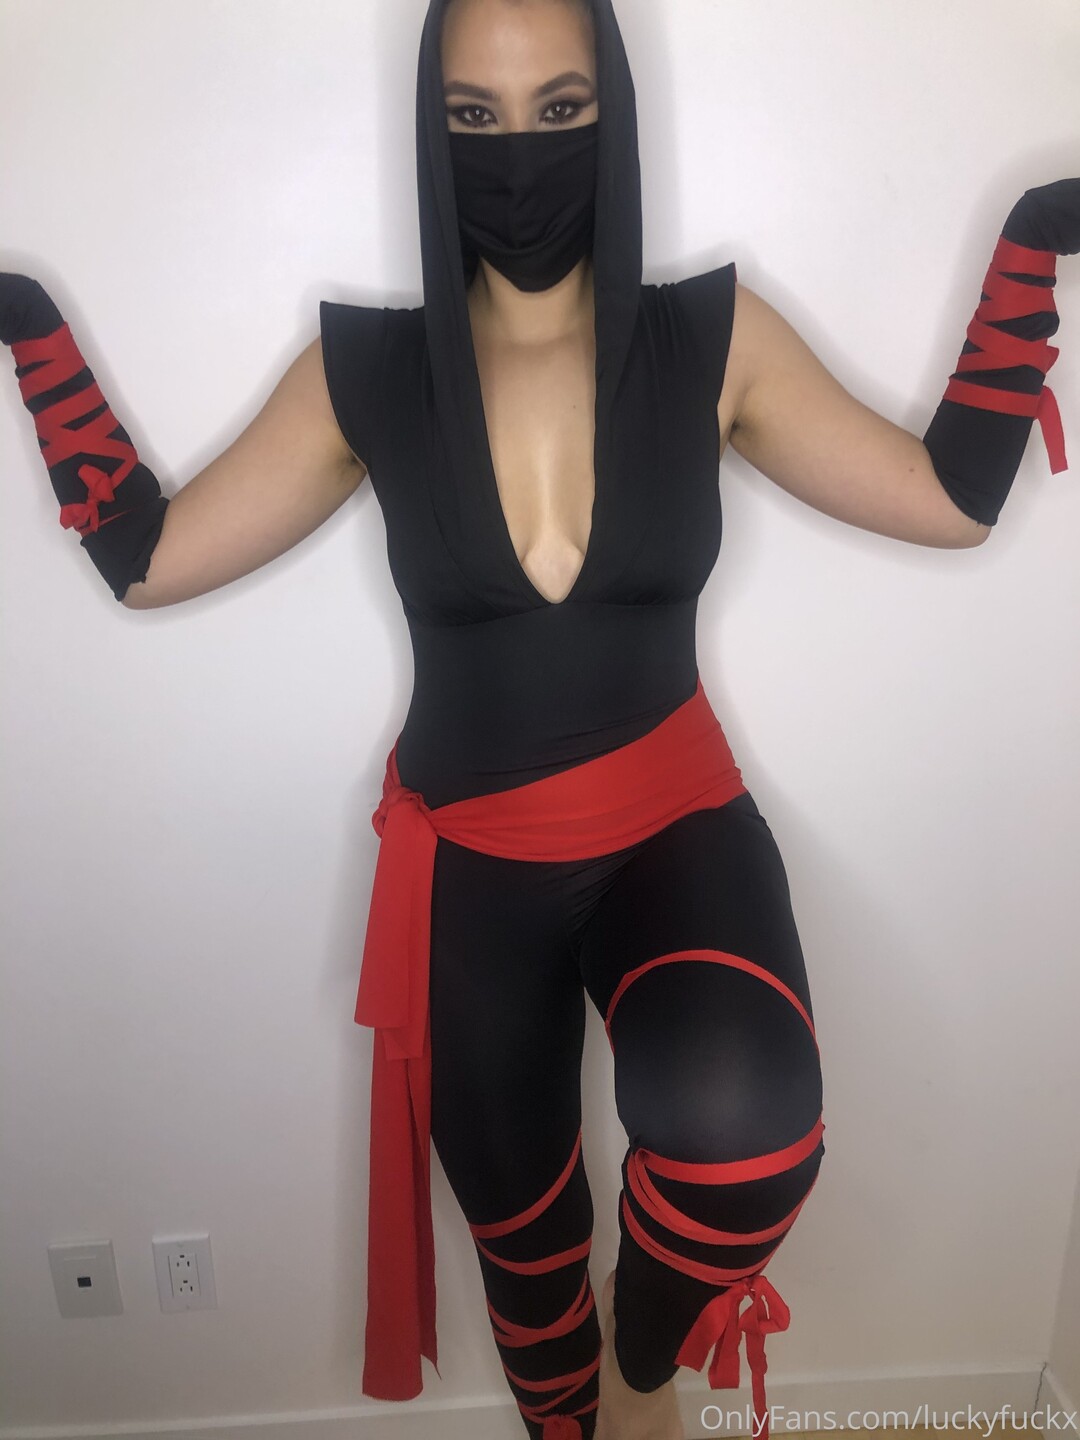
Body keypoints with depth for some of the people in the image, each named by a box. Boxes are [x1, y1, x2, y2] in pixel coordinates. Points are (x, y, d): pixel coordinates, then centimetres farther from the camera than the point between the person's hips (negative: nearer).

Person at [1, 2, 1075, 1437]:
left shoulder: (716, 342, -3)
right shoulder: (365, 374, -3)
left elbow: (953, 498, 1)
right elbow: (144, 555, 1)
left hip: (677, 828, 0)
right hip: (468, 869, 1)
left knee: (741, 1128, -32)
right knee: (523, 1236, 18)